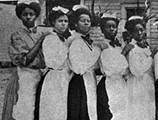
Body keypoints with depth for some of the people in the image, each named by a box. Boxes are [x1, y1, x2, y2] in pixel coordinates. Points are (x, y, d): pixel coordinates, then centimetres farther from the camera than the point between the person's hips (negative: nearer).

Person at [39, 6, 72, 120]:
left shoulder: (67, 39, 14)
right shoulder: (50, 39, -8)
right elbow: (54, 64, -15)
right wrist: (68, 52, -10)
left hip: (67, 80, 7)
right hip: (55, 81, -7)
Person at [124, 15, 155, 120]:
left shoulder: (146, 46, 10)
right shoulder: (132, 48, -15)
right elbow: (137, 71, -24)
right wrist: (151, 57, -17)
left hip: (149, 89, 8)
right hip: (137, 89, -8)